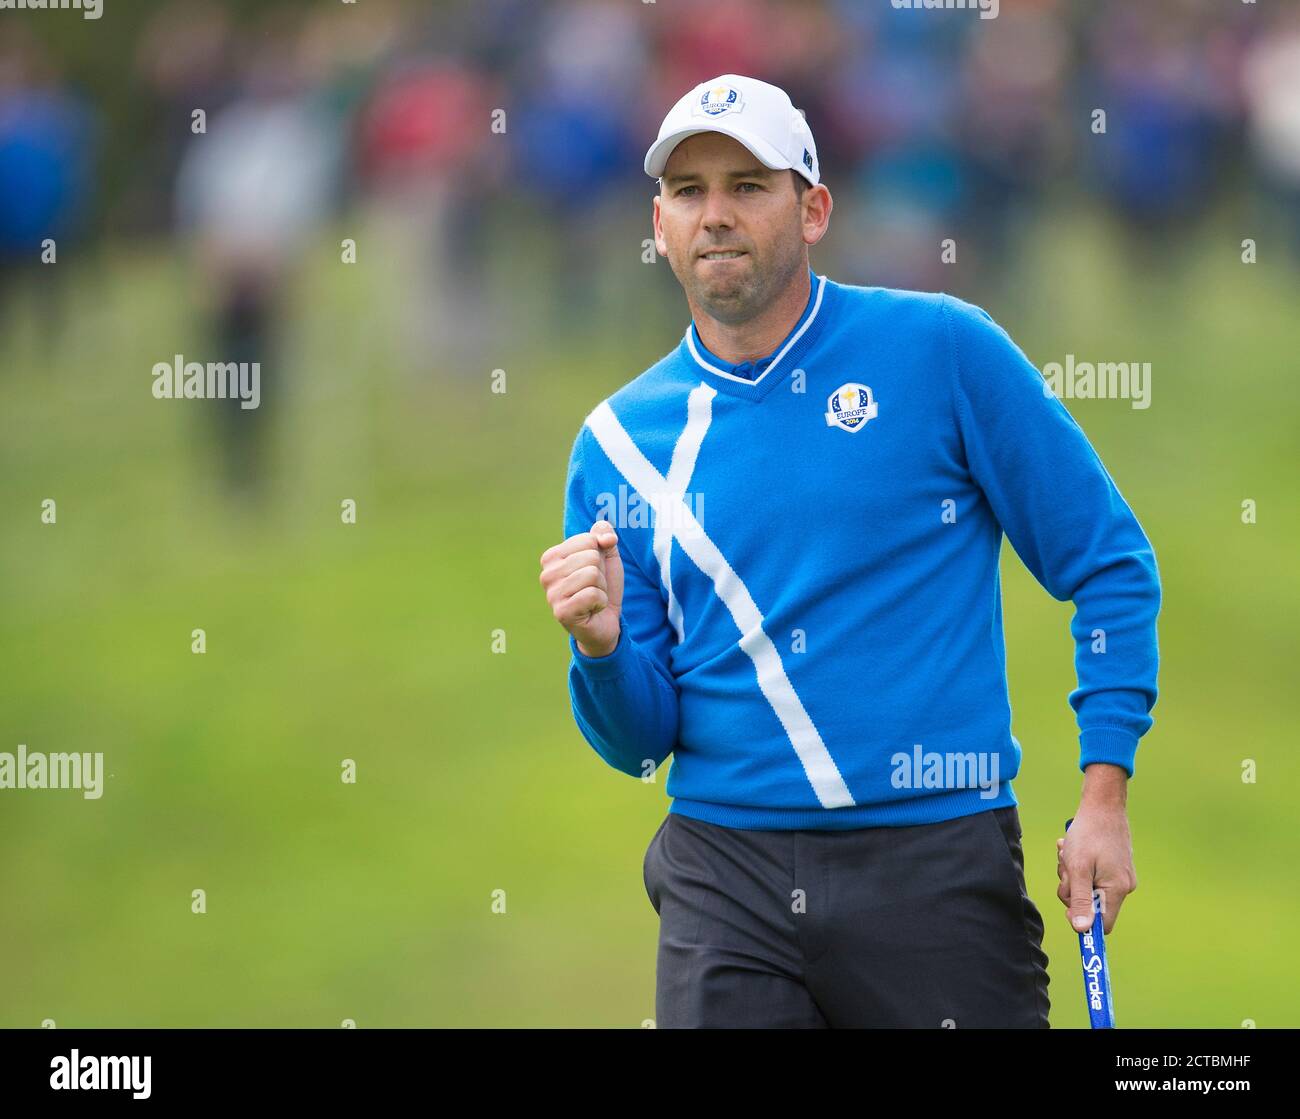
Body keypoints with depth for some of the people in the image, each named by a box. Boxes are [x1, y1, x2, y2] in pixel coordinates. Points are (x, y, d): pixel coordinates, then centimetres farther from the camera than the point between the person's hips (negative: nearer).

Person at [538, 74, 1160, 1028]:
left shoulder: (942, 350, -1)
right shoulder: (619, 441, 7)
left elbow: (1111, 565, 2)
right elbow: (642, 742, 9)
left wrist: (1104, 795, -6)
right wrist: (603, 648, -13)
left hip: (935, 865, -2)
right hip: (723, 873, 2)